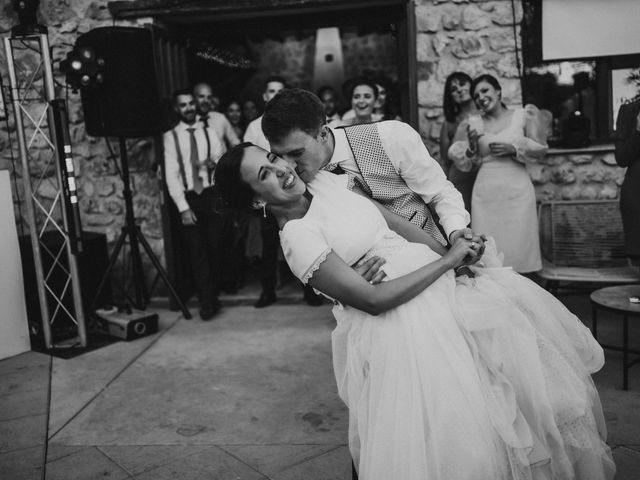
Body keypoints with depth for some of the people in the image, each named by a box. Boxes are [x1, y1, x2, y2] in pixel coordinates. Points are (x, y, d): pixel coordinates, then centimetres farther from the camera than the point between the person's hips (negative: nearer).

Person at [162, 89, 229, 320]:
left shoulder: (209, 132, 10)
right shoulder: (170, 137, 4)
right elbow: (171, 175, -2)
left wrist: (215, 164, -18)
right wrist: (183, 207, -11)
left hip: (212, 196, 2)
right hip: (187, 199, -1)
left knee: (216, 249, 3)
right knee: (196, 251, -3)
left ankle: (212, 296, 21)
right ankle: (207, 302, 4)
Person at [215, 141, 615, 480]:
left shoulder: (326, 181, 8)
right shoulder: (297, 236, -14)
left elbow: (397, 223, 10)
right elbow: (372, 299, -18)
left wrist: (456, 251, 3)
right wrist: (447, 261, -11)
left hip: (440, 281, 8)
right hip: (396, 317, -7)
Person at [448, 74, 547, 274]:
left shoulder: (523, 115, 5)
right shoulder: (472, 124, 10)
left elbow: (540, 148, 3)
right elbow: (462, 163, 10)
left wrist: (512, 148, -10)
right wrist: (471, 146, -8)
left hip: (517, 190, -2)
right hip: (485, 193, 2)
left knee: (517, 248, -3)